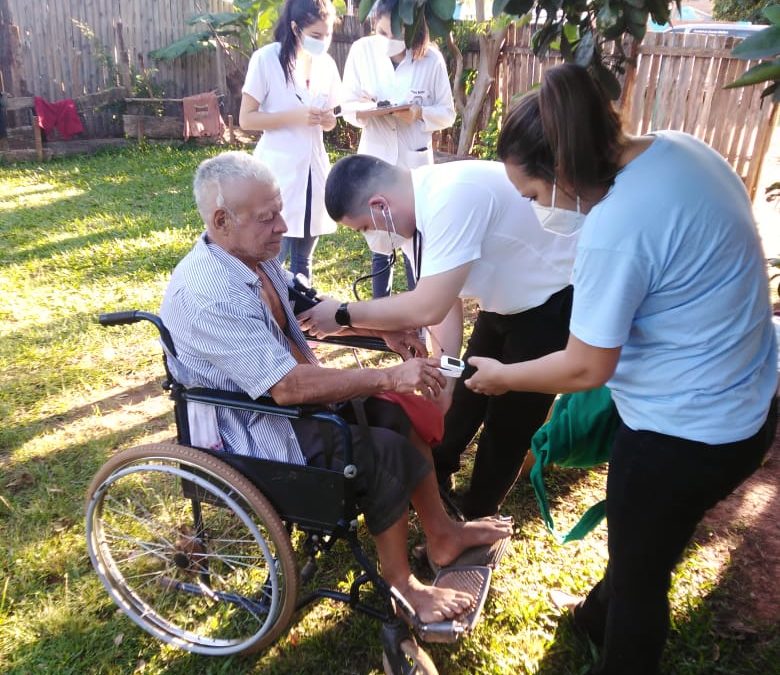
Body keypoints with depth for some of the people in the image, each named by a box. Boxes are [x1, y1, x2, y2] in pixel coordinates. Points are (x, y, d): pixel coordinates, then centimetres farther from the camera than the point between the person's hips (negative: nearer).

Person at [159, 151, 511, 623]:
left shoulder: (255, 255, -2)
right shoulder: (207, 294, -30)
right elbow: (288, 387, -33)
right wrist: (388, 377, -30)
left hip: (281, 391, 9)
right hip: (254, 430, -9)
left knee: (398, 411, 2)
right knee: (383, 452, -17)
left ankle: (442, 534, 16)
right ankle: (401, 585, 5)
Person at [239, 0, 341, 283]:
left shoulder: (327, 64, 9)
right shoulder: (267, 59, -8)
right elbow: (246, 119, -9)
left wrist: (328, 120, -5)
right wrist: (295, 116, -20)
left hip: (313, 169, 6)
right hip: (279, 171, -5)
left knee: (303, 258, 13)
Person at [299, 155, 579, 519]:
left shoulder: (452, 198, -35)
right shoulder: (416, 208, -7)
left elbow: (428, 308, -36)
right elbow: (444, 299, -2)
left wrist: (343, 314, -25)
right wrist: (443, 379, -4)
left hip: (551, 303, -8)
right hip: (504, 300, 8)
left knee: (509, 421, 2)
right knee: (464, 399, 20)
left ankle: (474, 519, 25)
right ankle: (431, 481, 42)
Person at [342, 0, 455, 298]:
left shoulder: (431, 58, -8)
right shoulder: (361, 51, -5)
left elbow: (447, 113, -1)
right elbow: (347, 107, 1)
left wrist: (420, 113, -21)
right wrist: (361, 109, -22)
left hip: (415, 164, -1)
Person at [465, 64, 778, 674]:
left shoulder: (615, 228, -31)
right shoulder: (678, 146, -4)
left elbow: (585, 368, -22)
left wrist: (502, 377, -5)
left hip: (687, 432, -9)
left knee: (640, 570, 16)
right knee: (645, 543, 31)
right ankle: (601, 618, 56)